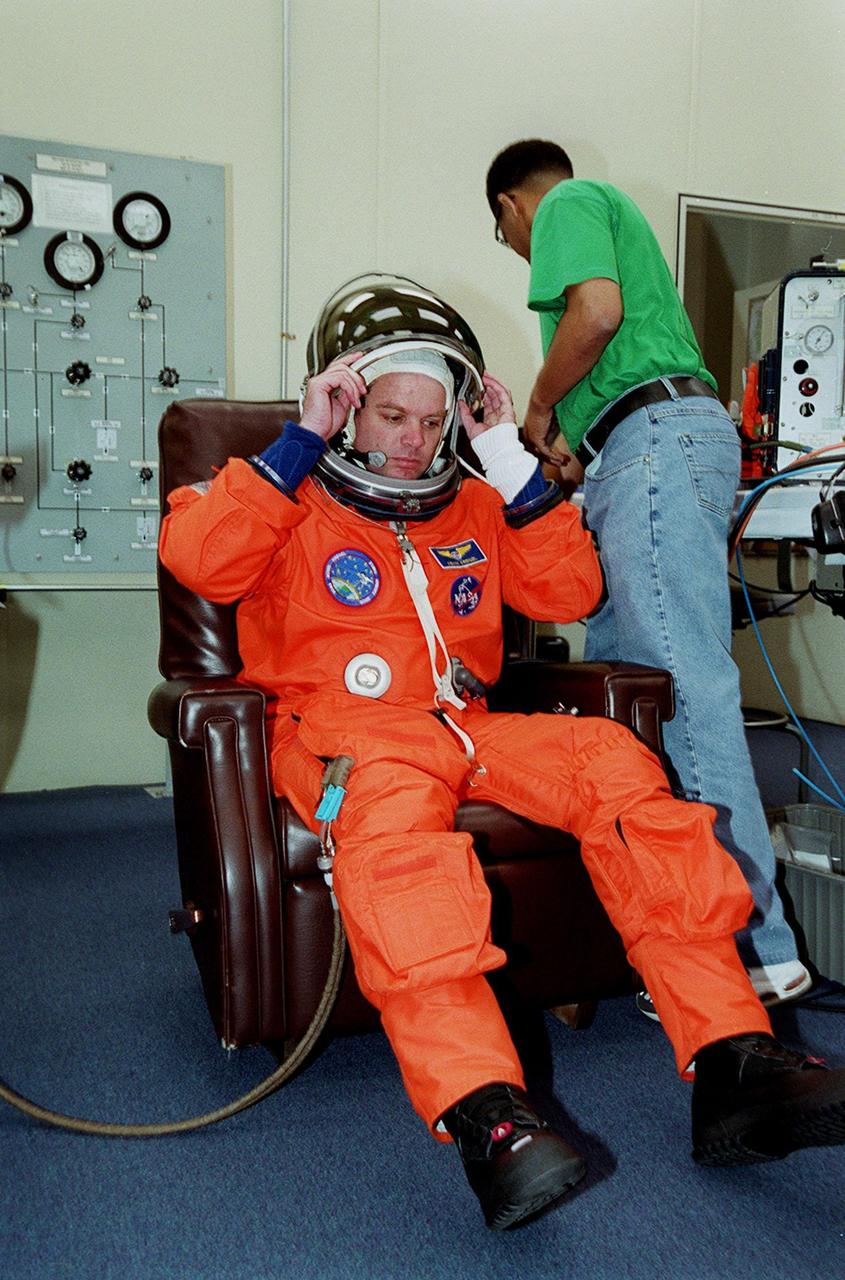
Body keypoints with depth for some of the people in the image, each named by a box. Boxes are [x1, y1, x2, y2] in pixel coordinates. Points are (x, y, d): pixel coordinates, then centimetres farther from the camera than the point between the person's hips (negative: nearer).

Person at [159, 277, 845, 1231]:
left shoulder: (473, 507, 25)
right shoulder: (293, 500, 13)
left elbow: (570, 591, 15)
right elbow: (194, 557, -6)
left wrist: (509, 458, 11)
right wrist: (300, 440, -5)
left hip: (469, 728, 4)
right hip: (343, 728, -4)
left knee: (612, 762, -23)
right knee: (394, 811, -39)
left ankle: (732, 1064, -25)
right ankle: (485, 1115, -47)